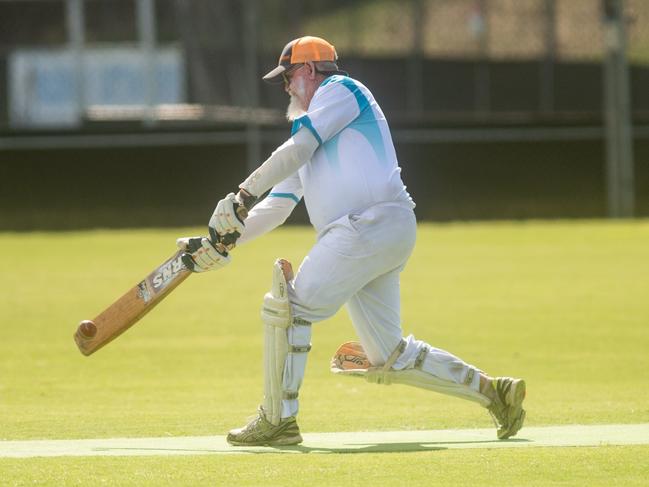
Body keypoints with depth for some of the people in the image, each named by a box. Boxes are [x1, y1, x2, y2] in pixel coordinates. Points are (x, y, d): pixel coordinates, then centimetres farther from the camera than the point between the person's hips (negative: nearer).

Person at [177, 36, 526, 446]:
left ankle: (278, 420, -9)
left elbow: (296, 152, -8)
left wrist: (242, 197, -10)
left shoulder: (340, 89, 5)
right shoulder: (308, 131, 31)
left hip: (373, 222, -10)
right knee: (388, 358, 8)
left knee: (288, 306, -13)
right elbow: (277, 207, 28)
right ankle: (490, 389, 14)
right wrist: (223, 242, 18)